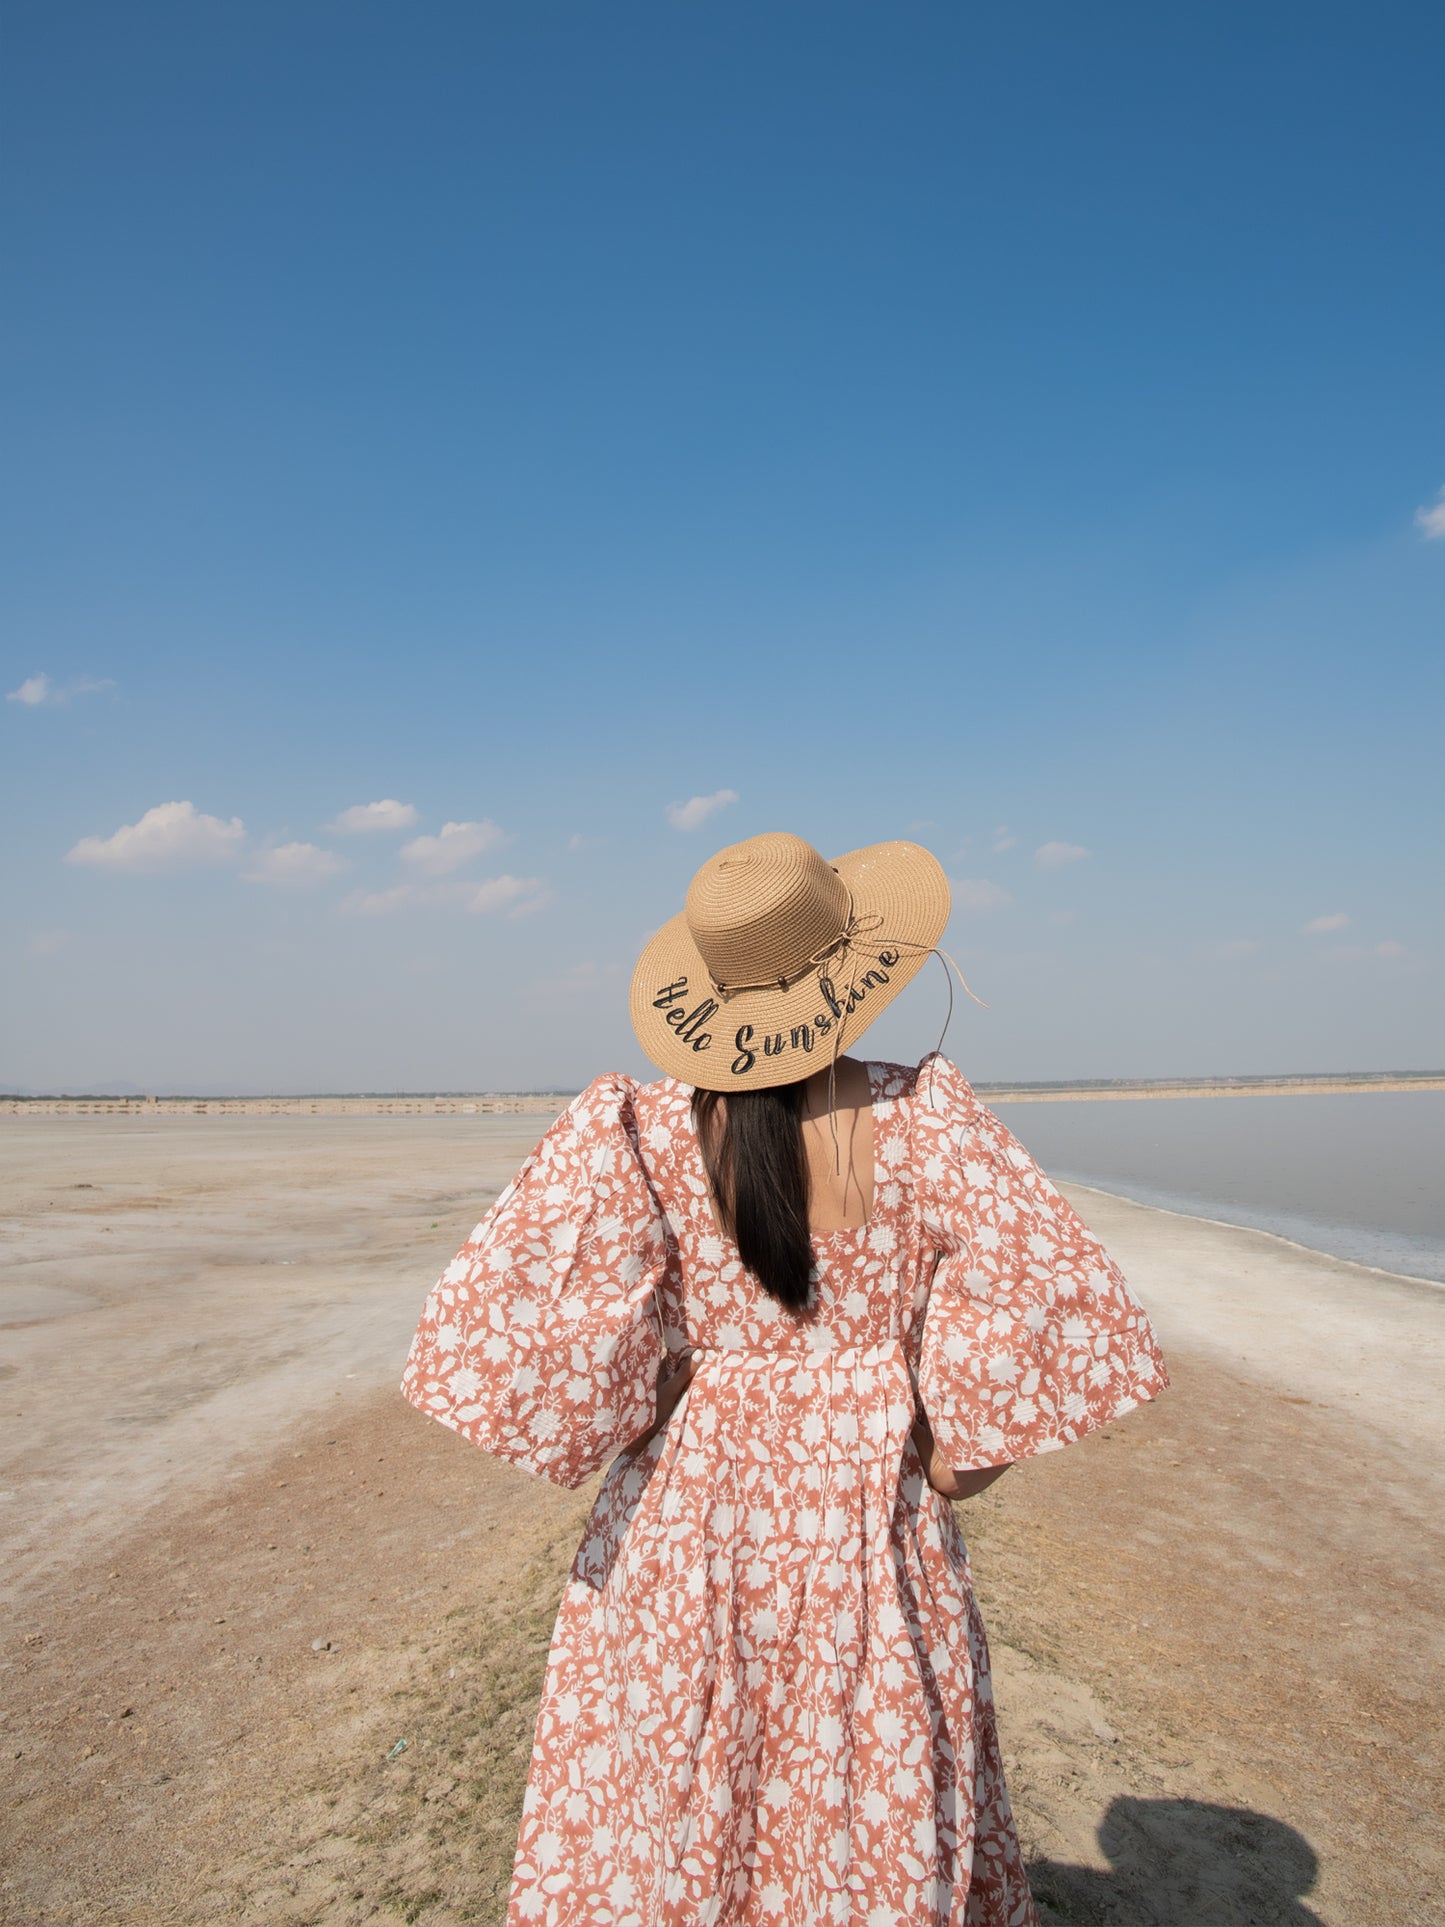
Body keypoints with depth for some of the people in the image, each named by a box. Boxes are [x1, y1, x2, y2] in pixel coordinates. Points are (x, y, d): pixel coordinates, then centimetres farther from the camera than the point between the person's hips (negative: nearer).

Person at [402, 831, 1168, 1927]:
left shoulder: (637, 1133, -13)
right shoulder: (921, 1118, -13)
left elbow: (494, 1322, -19)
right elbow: (1050, 1300, -18)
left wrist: (608, 1428, -3)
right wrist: (954, 1460, -5)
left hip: (683, 1528, 1)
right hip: (870, 1534, 0)